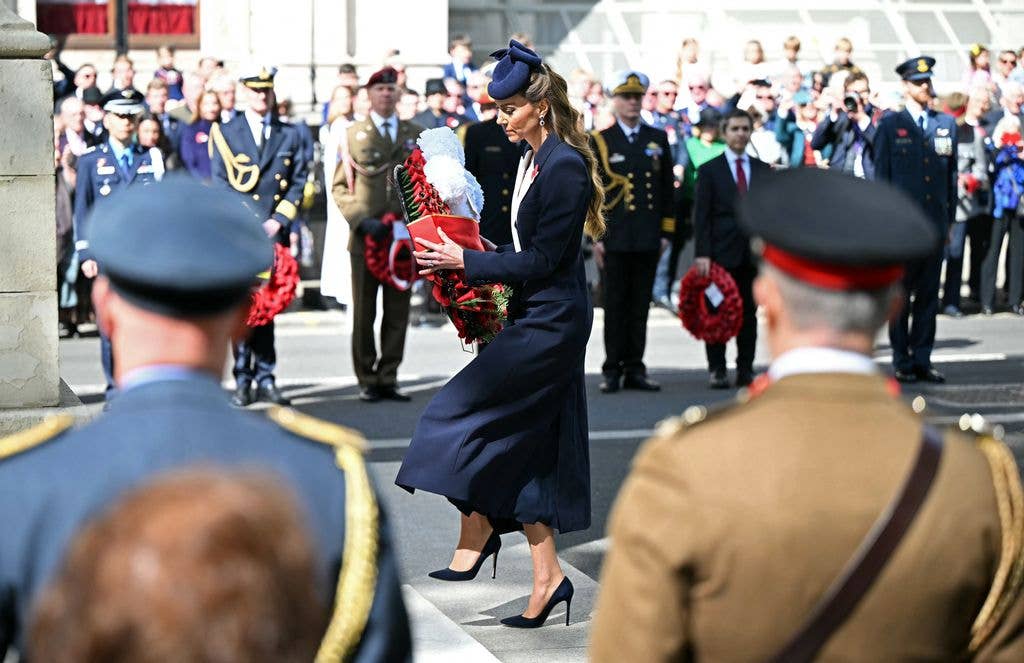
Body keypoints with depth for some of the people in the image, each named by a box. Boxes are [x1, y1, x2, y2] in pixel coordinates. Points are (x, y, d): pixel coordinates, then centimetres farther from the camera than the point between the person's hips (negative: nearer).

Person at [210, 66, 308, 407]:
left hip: (273, 231, 2)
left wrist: (277, 221, -4)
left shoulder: (289, 135, 13)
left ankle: (265, 379, 6)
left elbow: (298, 183, 9)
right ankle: (243, 380, 0)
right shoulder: (224, 133, 7)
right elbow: (220, 184, 1)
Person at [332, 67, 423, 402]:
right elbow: (340, 186, 3)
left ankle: (388, 378, 11)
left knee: (398, 312, 4)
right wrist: (361, 219, -10)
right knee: (364, 313, 1)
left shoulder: (416, 134, 13)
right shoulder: (353, 135, 6)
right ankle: (367, 381, 8)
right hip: (366, 237, -2)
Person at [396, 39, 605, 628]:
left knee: (466, 411, -8)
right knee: (524, 448, 9)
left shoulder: (564, 167, -18)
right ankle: (548, 577, 13)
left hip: (551, 324, -10)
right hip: (537, 319, 10)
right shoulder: (535, 159, 12)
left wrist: (465, 260, -16)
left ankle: (476, 537, 5)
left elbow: (543, 259, -19)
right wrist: (472, 258, 8)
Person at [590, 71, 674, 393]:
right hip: (615, 239, -3)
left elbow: (667, 188, 12)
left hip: (649, 240, 3)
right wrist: (595, 236, -6)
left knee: (640, 306, 6)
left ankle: (635, 369, 12)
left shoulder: (658, 139, 11)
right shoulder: (599, 141, 2)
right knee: (615, 306, 1)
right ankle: (613, 371, 6)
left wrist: (667, 233, 5)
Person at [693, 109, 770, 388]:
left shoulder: (763, 170, 12)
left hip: (754, 254, 3)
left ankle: (746, 370, 10)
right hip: (721, 253, -3)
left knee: (749, 313, 5)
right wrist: (702, 254, -10)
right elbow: (701, 215, -2)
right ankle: (717, 370, 6)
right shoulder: (709, 170, 2)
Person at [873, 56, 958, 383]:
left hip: (935, 222, 3)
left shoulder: (946, 124, 12)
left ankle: (922, 360, 12)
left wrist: (950, 216, 8)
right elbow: (880, 174, 0)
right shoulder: (890, 124, 2)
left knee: (929, 294, 6)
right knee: (900, 295, 2)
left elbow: (952, 173, 13)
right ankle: (902, 361, 8)